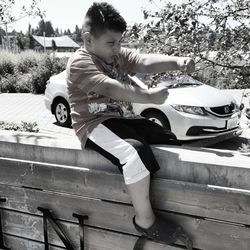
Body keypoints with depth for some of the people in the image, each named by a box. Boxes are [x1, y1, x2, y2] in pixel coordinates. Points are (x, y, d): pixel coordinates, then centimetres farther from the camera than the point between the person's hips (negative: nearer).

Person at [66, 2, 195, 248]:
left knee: (170, 141, 2)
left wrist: (177, 62, -26)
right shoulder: (79, 63, -12)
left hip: (123, 117, 9)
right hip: (96, 124, -8)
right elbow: (110, 88, -28)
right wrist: (148, 96, -34)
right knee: (135, 152, -34)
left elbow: (147, 61, -8)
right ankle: (145, 219, -17)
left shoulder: (119, 55, 10)